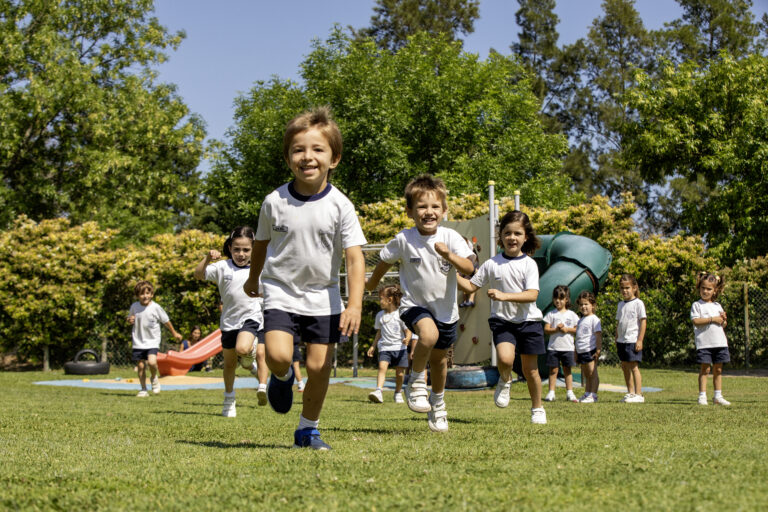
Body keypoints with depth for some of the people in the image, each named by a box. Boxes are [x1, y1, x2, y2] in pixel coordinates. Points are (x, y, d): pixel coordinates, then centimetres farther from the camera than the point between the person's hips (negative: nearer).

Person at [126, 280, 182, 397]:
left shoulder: (156, 307, -9)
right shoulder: (134, 306, -1)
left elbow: (166, 321, 5)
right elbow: (129, 318, 18)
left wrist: (174, 333, 16)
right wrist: (129, 320, -7)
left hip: (152, 341, -3)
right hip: (138, 342, 3)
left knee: (152, 362, -21)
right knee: (140, 366, 3)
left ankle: (154, 378, 10)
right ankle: (143, 389, 18)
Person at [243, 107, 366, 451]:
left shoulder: (339, 206, -11)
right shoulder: (275, 202, -7)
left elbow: (355, 257, -13)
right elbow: (261, 243, 11)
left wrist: (354, 305, -23)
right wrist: (253, 279, 25)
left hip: (323, 298, 0)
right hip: (281, 293, 0)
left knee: (319, 366, -1)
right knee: (278, 354, -21)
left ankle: (308, 429, 20)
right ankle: (282, 376, 17)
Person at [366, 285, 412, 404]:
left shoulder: (400, 314, -5)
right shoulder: (380, 315, 9)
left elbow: (408, 331, -2)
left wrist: (407, 339, -23)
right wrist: (373, 346, 19)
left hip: (399, 347, -2)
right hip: (384, 347, 2)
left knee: (400, 373, 2)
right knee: (382, 366, -21)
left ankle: (398, 393, 25)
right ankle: (378, 391, -32)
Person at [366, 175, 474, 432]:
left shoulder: (451, 237, -12)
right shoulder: (403, 240, -13)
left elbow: (468, 268, -19)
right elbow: (385, 261, 5)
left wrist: (449, 255, -37)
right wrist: (372, 283, 20)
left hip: (446, 308, 3)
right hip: (415, 304, -3)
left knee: (439, 358, 17)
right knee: (429, 334, -34)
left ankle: (438, 402, 43)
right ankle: (416, 382, -9)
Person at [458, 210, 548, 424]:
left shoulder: (529, 264, -6)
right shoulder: (492, 264, 0)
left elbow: (532, 295, -17)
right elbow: (471, 286, 6)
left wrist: (504, 296, -29)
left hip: (528, 320, 0)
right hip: (502, 320, 0)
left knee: (530, 369, 8)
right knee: (505, 359, -26)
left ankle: (537, 409, 28)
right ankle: (505, 381, 9)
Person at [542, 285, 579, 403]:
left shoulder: (571, 315, 6)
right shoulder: (551, 314, 4)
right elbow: (546, 330, -1)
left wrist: (567, 329, -10)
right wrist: (556, 329, -17)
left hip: (568, 347, 0)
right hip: (553, 347, 0)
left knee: (567, 370, 6)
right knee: (553, 370, 1)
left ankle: (569, 393, 10)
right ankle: (551, 393, 4)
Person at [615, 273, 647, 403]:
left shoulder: (638, 303, -6)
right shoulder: (621, 304, 14)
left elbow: (643, 322, -9)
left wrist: (640, 340, -14)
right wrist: (617, 340, 15)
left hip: (633, 340, -7)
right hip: (622, 341, 7)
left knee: (634, 367, -9)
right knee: (625, 366, 10)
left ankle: (638, 395, -6)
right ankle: (630, 393, 18)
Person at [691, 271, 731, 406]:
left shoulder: (717, 306, 16)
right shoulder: (697, 305, 0)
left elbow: (723, 325, 18)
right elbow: (695, 321, -14)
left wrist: (724, 319, -5)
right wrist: (712, 319, -15)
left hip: (720, 342, 5)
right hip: (704, 343, -5)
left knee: (718, 370, 8)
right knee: (705, 369, -5)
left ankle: (718, 396, 14)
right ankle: (702, 396, -2)